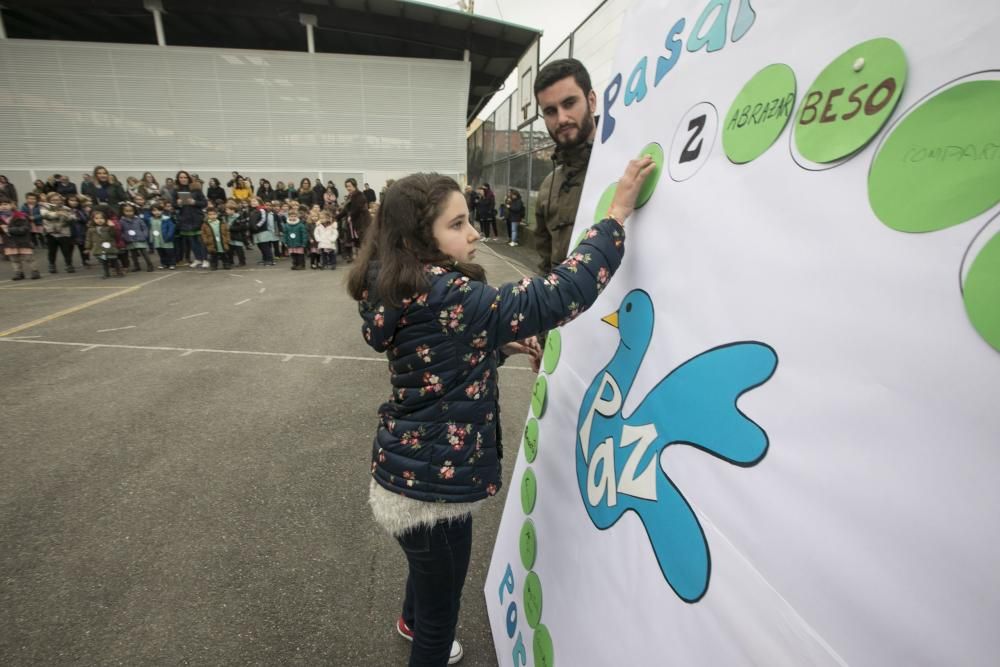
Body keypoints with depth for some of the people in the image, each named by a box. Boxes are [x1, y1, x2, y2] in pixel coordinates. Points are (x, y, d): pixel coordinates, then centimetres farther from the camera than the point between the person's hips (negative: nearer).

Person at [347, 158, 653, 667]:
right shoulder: (445, 298, -29)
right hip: (431, 485, -10)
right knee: (440, 609, 18)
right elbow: (558, 297, -32)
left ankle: (413, 625, 68)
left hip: (411, 470, 10)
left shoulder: (399, 293, 0)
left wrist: (502, 346, -1)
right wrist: (617, 213, -23)